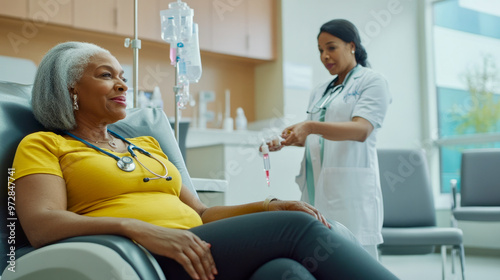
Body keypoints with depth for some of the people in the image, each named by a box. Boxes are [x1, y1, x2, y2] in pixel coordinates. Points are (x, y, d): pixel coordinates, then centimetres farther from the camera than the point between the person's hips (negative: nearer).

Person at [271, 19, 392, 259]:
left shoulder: (372, 82, 1)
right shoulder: (319, 93, 20)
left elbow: (361, 130, -15)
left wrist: (311, 127, -28)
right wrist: (285, 140, 5)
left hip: (350, 189, -6)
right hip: (316, 190, 6)